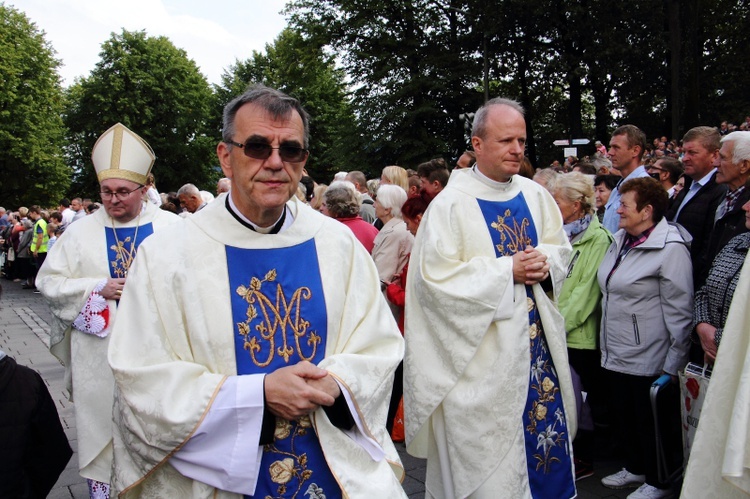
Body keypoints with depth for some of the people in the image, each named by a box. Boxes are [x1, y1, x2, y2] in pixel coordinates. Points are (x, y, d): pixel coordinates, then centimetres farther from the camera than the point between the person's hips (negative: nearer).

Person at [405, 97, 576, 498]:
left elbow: (561, 247, 15)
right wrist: (508, 270, -19)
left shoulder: (534, 195, 5)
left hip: (537, 339, 6)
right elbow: (435, 276, -18)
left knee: (545, 428, 15)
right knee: (488, 451, 5)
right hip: (484, 351, -5)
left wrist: (545, 263, -9)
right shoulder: (451, 204, -12)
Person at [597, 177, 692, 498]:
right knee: (624, 415, 19)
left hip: (648, 360, -7)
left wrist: (673, 363, -16)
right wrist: (605, 340, 19)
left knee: (650, 421, 8)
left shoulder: (670, 248, -17)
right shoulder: (620, 240, 7)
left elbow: (679, 311, -17)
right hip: (615, 352, 8)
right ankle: (635, 468, 39)